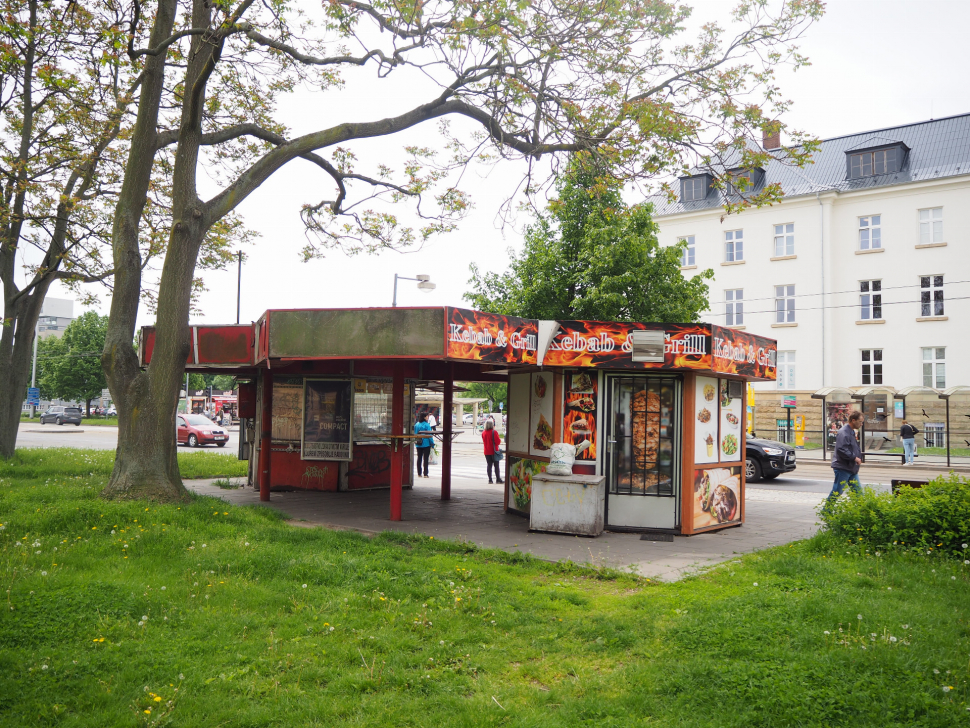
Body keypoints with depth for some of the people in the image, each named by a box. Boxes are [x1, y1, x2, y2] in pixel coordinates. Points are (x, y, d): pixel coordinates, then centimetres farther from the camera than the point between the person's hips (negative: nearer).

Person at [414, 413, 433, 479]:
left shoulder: (416, 425, 5)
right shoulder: (427, 425, -12)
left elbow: (415, 434, 11)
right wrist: (432, 444, -7)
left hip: (418, 444, 5)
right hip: (426, 444, -5)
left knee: (419, 458, 11)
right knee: (425, 459, -1)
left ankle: (419, 473, 13)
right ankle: (425, 474, -2)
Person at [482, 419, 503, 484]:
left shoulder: (483, 432, 3)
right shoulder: (494, 432, -15)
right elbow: (498, 441, -15)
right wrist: (499, 439, 3)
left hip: (487, 451, 4)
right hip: (494, 451, -4)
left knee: (489, 465, 7)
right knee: (496, 465, 3)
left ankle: (490, 479, 4)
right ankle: (498, 479, 4)